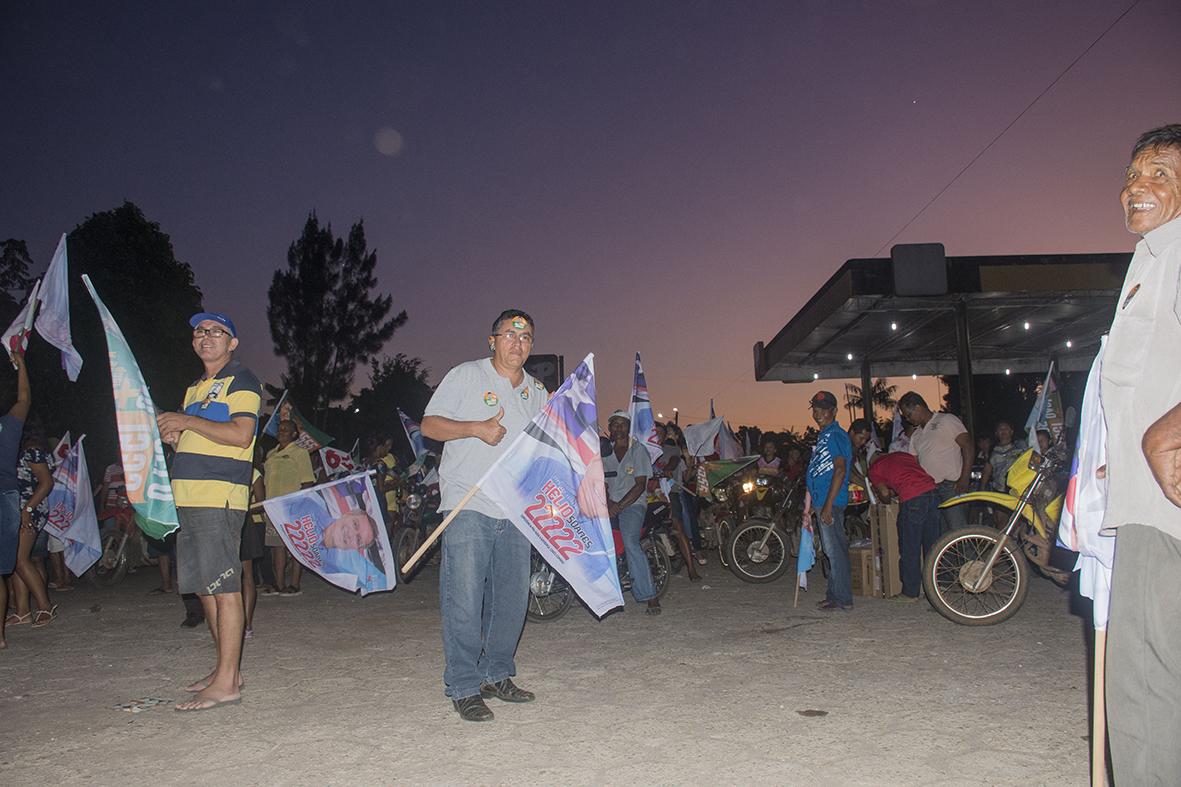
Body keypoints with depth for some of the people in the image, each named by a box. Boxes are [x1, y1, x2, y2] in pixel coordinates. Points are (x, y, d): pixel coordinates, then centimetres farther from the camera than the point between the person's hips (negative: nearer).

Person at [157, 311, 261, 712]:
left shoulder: (241, 379, -2)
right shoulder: (195, 388, 24)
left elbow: (240, 435, -15)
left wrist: (187, 422, -12)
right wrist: (173, 434, 10)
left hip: (220, 497, -9)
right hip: (190, 497, 9)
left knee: (223, 586, -9)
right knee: (205, 587, 11)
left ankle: (226, 682, -6)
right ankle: (227, 669, 20)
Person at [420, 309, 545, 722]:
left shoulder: (537, 392, 18)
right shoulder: (466, 376, 2)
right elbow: (429, 424, -2)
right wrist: (476, 428, -16)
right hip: (467, 505, -5)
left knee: (512, 598, 10)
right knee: (464, 600, -5)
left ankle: (497, 675, 24)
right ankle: (464, 688, 4)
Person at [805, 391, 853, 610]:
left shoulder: (836, 435, -13)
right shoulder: (823, 435, 18)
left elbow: (840, 470, -21)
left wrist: (828, 505, -24)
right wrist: (813, 506, 24)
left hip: (831, 502, -10)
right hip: (822, 502, 10)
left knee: (835, 550, -6)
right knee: (833, 550, 14)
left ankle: (843, 598, 0)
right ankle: (835, 594, 21)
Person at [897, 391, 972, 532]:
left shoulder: (947, 420, 1)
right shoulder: (916, 435, 21)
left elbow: (967, 446, -6)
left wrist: (964, 479, -15)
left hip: (952, 486, -7)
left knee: (958, 530, -12)